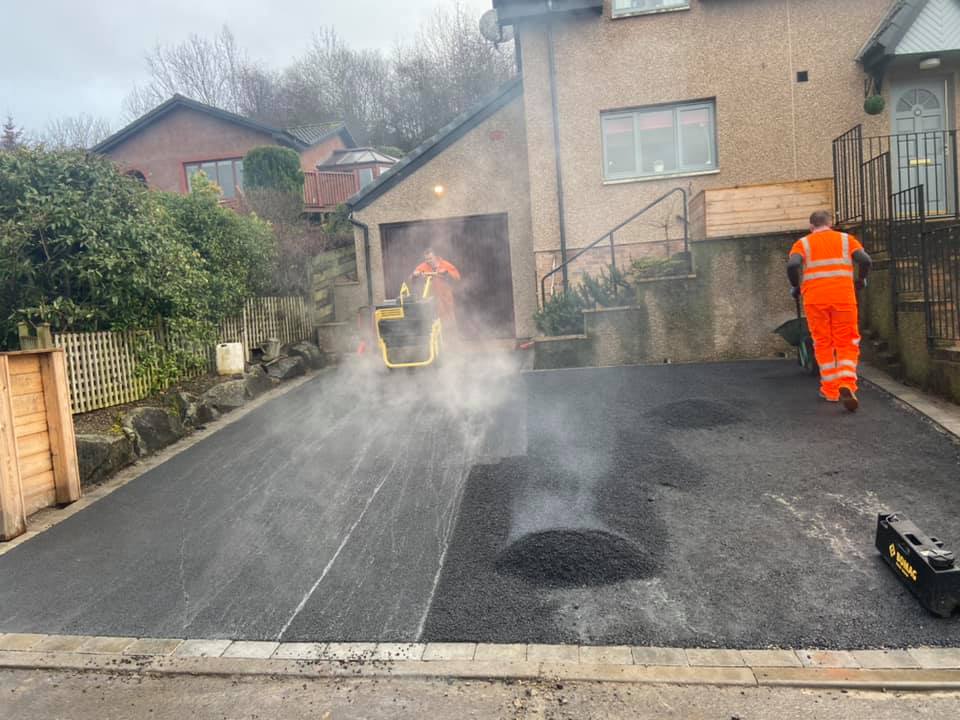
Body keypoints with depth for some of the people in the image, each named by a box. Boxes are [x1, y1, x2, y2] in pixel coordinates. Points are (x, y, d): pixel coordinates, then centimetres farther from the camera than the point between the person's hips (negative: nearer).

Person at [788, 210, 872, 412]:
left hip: (815, 299, 0)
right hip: (843, 297, 0)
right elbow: (865, 260, -2)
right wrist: (861, 280, 16)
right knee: (846, 344, 6)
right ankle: (847, 385, -15)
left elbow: (792, 265, -10)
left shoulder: (803, 243, 10)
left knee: (823, 344, 12)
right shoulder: (845, 239, 13)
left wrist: (796, 287, 5)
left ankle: (831, 391, 15)